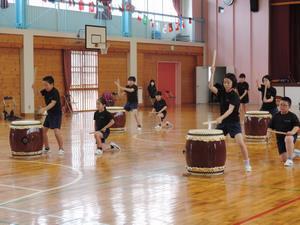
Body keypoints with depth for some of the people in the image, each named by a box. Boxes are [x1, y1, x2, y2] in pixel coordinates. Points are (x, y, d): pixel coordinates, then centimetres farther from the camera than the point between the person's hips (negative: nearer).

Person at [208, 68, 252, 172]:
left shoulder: (234, 96, -16)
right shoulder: (222, 92, 2)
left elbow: (230, 110, -28)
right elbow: (211, 87, -9)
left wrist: (221, 117, -43)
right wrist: (213, 73, -15)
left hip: (234, 123, -6)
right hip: (222, 122, 6)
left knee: (240, 143, -18)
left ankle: (247, 164, -4)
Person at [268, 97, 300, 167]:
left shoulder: (292, 116, -9)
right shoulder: (276, 116, 4)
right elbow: (270, 127, 11)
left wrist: (293, 132, -39)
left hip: (291, 136, -4)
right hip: (280, 138, 5)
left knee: (288, 138, -43)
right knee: (284, 159, -3)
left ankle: (290, 160, -32)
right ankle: (294, 153, 32)